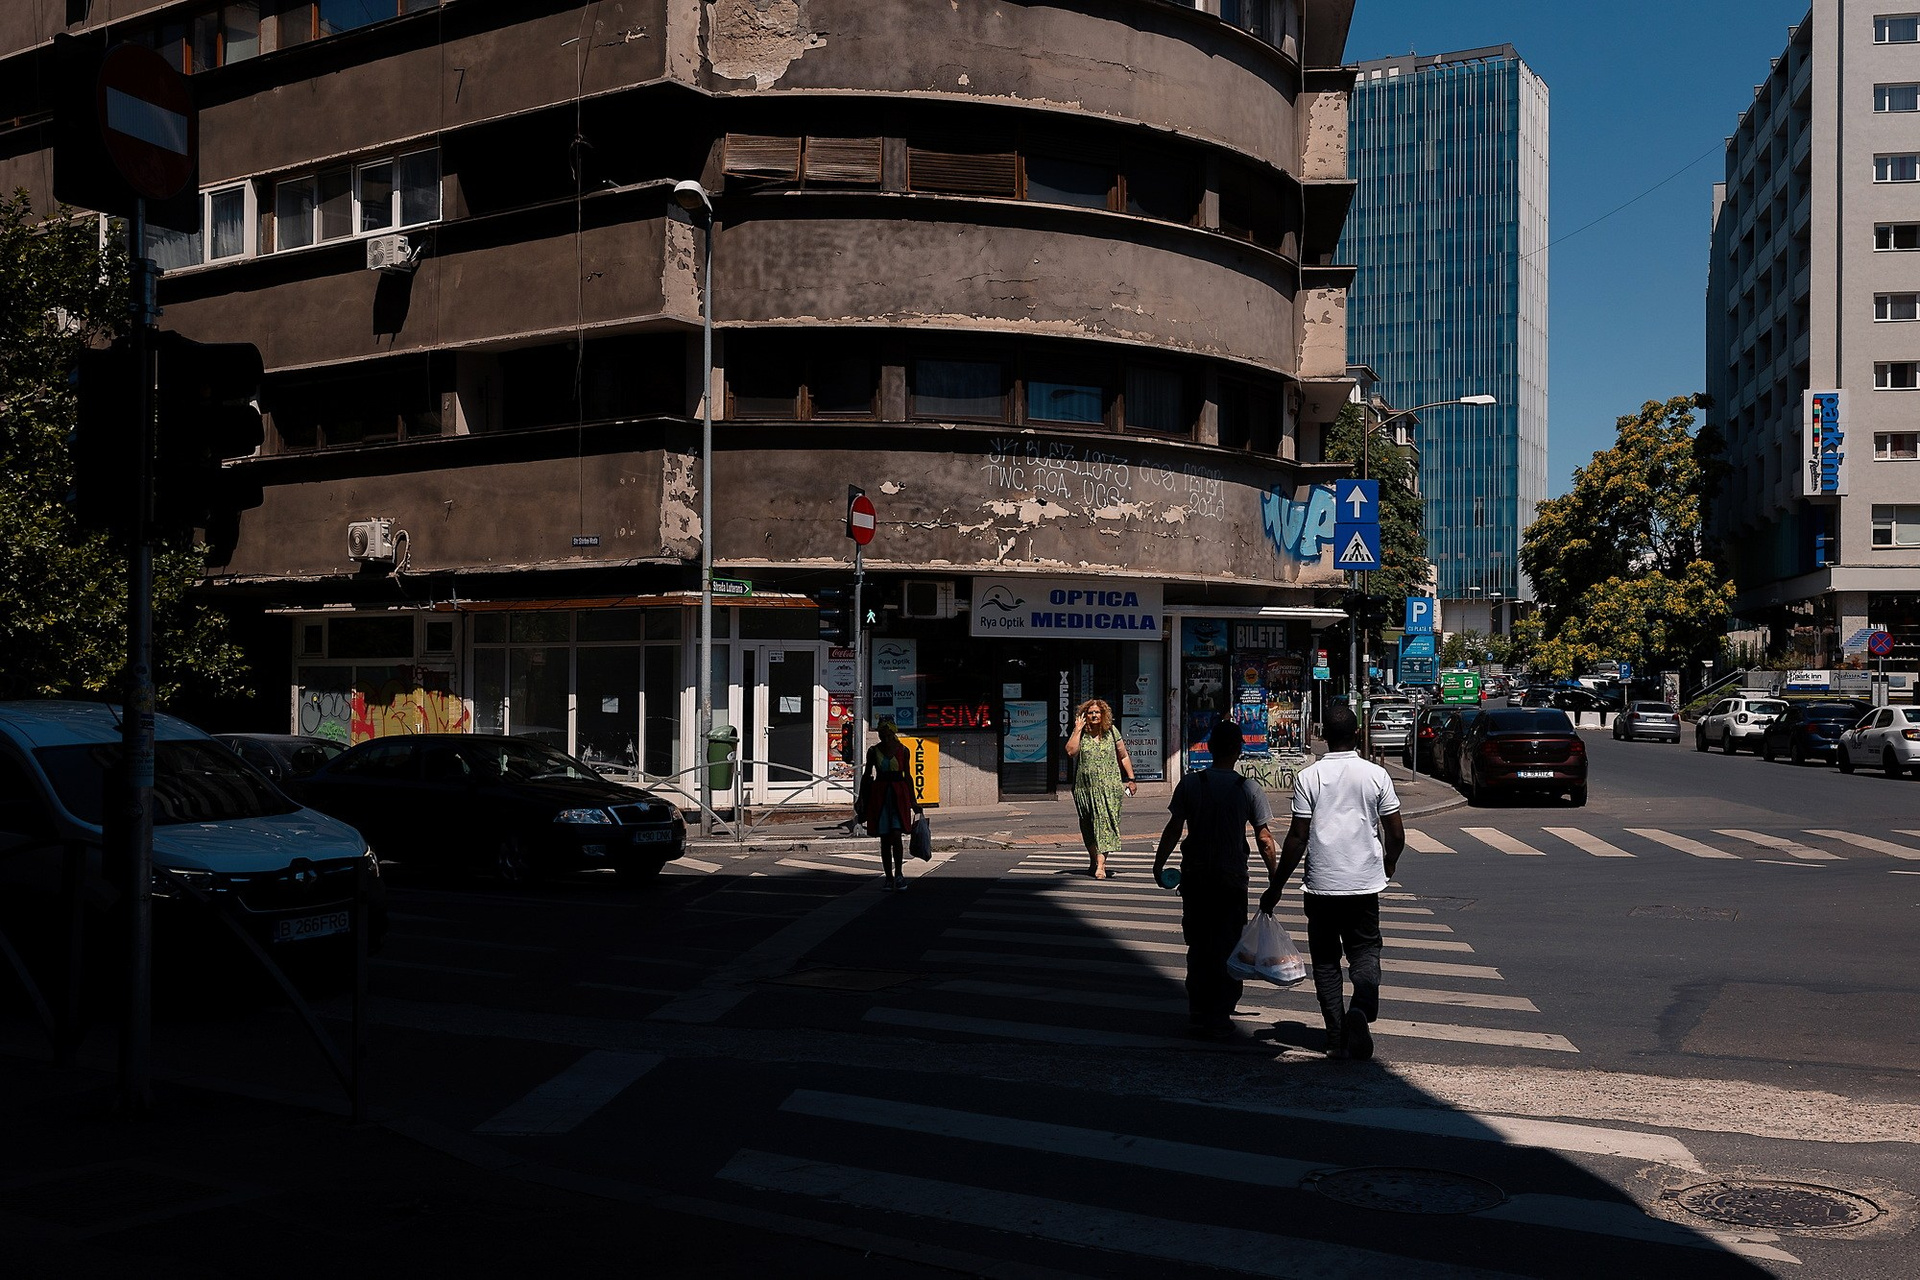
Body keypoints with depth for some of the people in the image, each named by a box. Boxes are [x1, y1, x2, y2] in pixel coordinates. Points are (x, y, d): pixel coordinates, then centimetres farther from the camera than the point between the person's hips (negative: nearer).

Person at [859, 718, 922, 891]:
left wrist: (913, 800, 7)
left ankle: (899, 873, -5)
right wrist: (862, 799, 8)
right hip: (879, 795, 1)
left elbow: (907, 776, 8)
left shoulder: (903, 750, 2)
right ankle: (888, 877, 11)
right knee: (884, 838, 3)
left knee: (896, 834, -16)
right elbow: (867, 776, 11)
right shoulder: (873, 751, 4)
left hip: (899, 795, -1)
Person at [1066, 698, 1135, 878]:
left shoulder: (1112, 732, 4)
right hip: (1085, 787, 2)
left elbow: (1124, 756, 11)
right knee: (1088, 827, 12)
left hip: (1109, 787, -2)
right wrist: (1077, 730, -12)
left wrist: (1130, 779, 9)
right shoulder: (1081, 734, 3)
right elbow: (1071, 751, -14)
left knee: (1105, 824, -11)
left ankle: (1100, 865, -15)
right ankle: (1094, 860, 28)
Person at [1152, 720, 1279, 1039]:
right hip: (1232, 878, -1)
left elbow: (1173, 829, -6)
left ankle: (1198, 1015, 20)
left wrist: (1158, 865, 6)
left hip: (1195, 877, 1)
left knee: (1198, 947, 14)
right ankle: (1219, 1019, 10)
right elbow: (1264, 839, -6)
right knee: (1227, 949, 8)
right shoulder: (1249, 788, -7)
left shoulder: (1190, 784, -4)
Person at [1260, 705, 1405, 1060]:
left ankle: (1337, 1039, 6)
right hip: (1364, 883, 1)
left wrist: (1276, 887, 0)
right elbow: (1396, 834, 2)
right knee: (1365, 949, 12)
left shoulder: (1308, 777, -6)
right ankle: (1362, 1007, -16)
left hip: (1321, 884, -1)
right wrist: (1388, 865, 23)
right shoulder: (1376, 775, -1)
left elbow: (1297, 838, -8)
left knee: (1325, 959, 10)